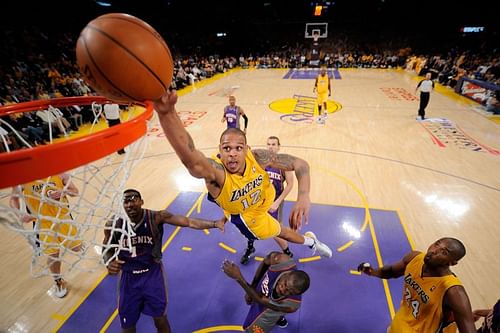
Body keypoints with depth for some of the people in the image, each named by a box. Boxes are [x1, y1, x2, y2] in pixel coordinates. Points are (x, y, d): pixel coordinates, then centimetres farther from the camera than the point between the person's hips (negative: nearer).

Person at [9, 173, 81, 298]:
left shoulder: (59, 173, -11)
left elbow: (75, 191, -2)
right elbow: (13, 199, -1)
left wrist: (63, 191, -23)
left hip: (63, 216, 1)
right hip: (43, 221, -1)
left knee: (76, 247, 8)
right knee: (53, 254, 5)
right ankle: (58, 282, 32)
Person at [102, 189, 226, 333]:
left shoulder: (156, 217, -22)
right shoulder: (113, 225, -15)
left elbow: (188, 221, -30)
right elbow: (107, 249, 4)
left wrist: (214, 224, -42)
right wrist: (109, 262, -19)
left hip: (153, 273, -1)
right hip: (128, 276, 2)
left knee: (160, 318, 14)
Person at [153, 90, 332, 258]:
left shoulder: (258, 158, -34)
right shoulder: (217, 172, -45)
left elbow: (300, 164, -27)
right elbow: (192, 160, -68)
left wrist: (303, 197, -46)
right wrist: (167, 114, -87)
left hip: (262, 199, 1)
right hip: (245, 214, -1)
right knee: (278, 232, 18)